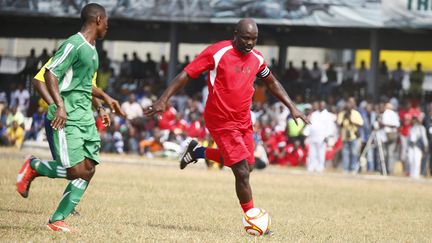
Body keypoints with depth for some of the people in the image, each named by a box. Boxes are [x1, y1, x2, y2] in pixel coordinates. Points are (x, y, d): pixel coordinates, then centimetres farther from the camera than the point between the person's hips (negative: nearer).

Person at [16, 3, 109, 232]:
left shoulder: (91, 49, 18)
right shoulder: (74, 44, -12)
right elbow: (50, 73, -18)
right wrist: (60, 105, -26)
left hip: (85, 117, 9)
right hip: (67, 118, -9)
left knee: (88, 169, 0)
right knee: (76, 170, -15)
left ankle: (57, 220, 4)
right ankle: (33, 166, 10)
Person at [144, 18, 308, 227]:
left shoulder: (257, 58, 4)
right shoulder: (217, 53, -15)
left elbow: (271, 83, 22)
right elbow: (186, 75, -14)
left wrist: (292, 107, 16)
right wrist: (163, 100, -21)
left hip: (243, 121, 7)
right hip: (221, 122, -7)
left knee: (246, 167, 16)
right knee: (242, 172, -11)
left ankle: (197, 152, 34)